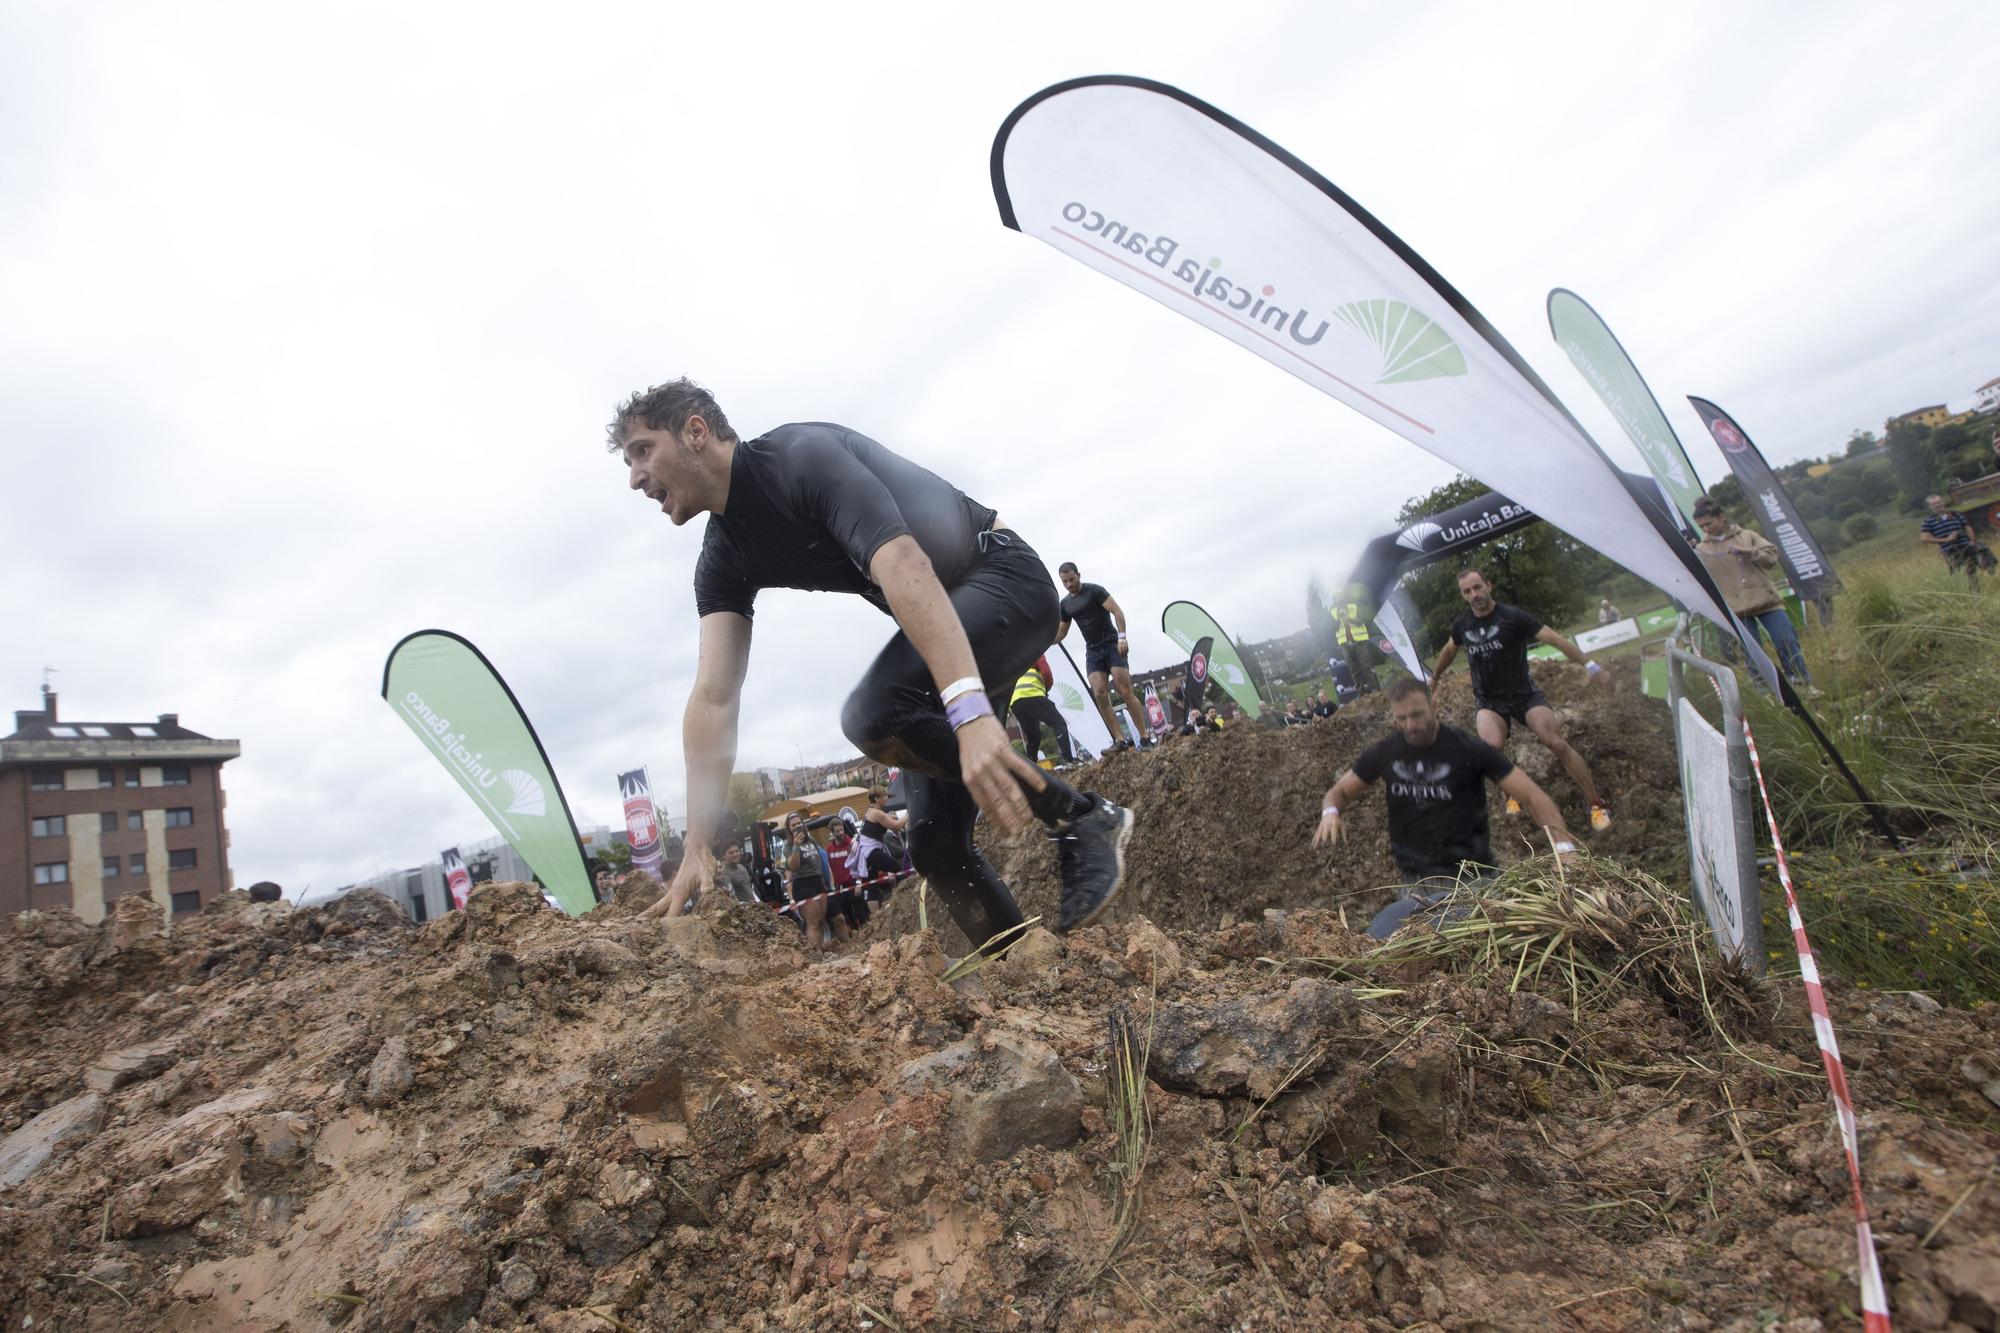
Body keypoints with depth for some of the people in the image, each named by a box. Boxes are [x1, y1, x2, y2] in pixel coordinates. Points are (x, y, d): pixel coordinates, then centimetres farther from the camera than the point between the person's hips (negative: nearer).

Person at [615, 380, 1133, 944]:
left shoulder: (805, 454, -21)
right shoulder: (722, 559, 2)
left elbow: (904, 566, -37)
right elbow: (713, 698, -6)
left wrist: (970, 712, -49)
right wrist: (696, 849, -13)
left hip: (1005, 578, -8)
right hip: (941, 622, 8)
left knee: (873, 714, -32)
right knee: (935, 840, 0)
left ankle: (1084, 817, -18)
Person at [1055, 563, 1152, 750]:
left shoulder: (1094, 590, -6)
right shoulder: (1065, 604, 12)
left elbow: (1117, 611, -13)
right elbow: (1060, 633, 19)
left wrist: (1122, 637, -24)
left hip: (1112, 645, -5)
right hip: (1092, 651, 5)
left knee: (1126, 692, -11)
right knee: (1100, 695, -11)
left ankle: (1144, 739, -7)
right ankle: (1120, 740, -9)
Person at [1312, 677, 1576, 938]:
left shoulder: (1469, 749, -10)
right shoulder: (1383, 753, 0)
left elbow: (1533, 795, -10)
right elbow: (1339, 791, 11)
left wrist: (1563, 845, -26)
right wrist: (1330, 812, -13)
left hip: (1470, 877, -2)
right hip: (1414, 881, 3)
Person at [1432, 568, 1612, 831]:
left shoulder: (1513, 616, -13)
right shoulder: (1462, 625, 0)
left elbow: (1555, 639, -15)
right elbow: (1448, 651, 21)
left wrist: (1588, 663, -21)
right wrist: (1435, 677, 34)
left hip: (1524, 694, -2)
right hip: (1489, 701, 2)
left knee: (1557, 743, -18)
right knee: (1491, 746, -26)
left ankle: (1597, 805, -4)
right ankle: (1512, 794, 2)